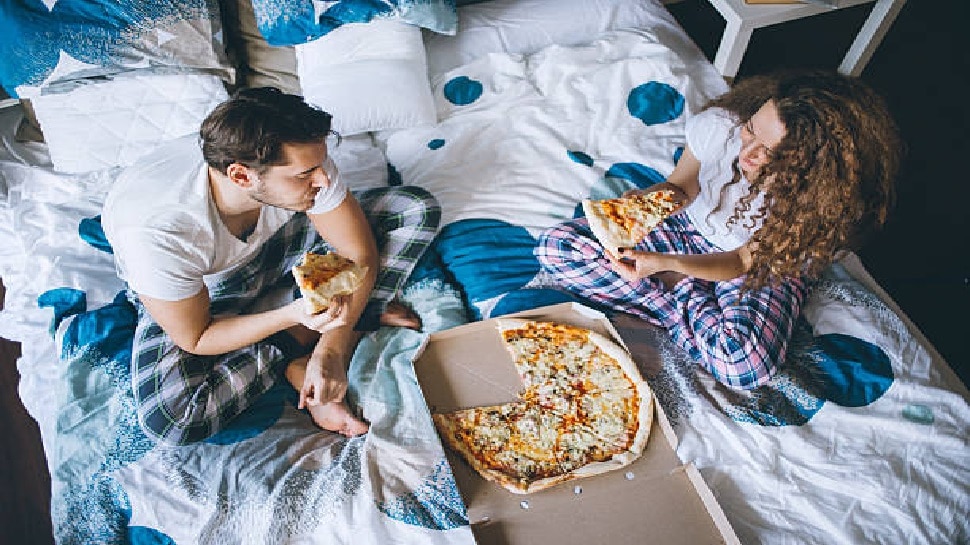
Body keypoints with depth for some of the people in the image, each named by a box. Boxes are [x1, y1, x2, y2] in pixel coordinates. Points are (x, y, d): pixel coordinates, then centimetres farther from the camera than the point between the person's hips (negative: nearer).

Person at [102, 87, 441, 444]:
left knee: (417, 208, -12)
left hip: (269, 251, 2)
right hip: (197, 294, -2)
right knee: (168, 418, -33)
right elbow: (196, 340, -25)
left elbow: (360, 254, -20)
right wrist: (292, 315, -40)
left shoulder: (301, 160, -30)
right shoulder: (156, 230, -39)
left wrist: (329, 352, -28)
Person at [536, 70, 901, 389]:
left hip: (766, 266, -2)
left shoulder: (817, 204, -29)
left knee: (743, 365, -38)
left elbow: (744, 262, -19)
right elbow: (679, 186, -5)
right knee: (556, 246, -15)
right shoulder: (720, 125, -24)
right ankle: (689, 298, -13)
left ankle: (678, 288, -6)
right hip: (688, 231, 3)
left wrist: (664, 264, -35)